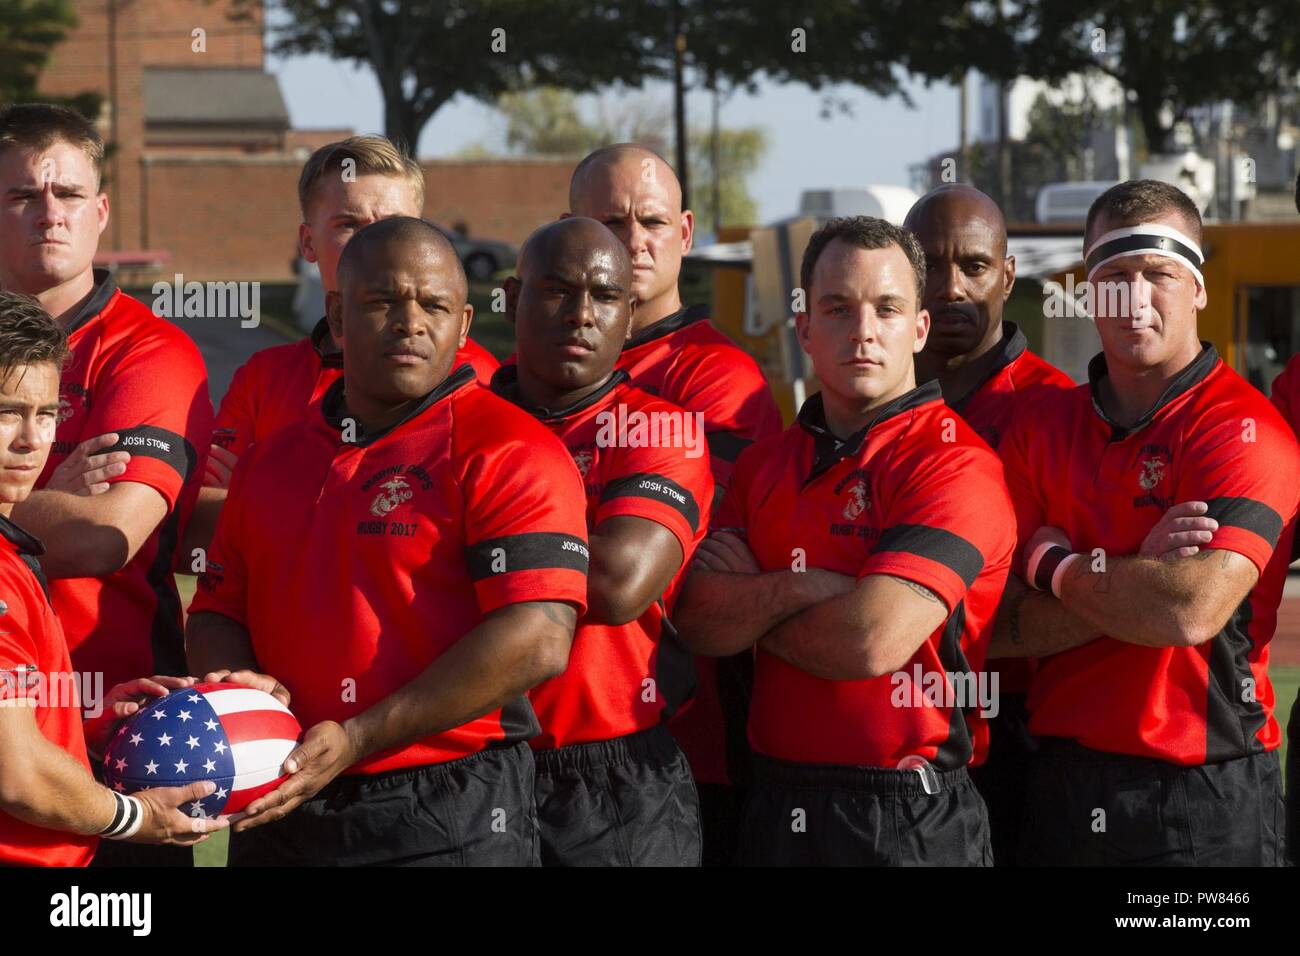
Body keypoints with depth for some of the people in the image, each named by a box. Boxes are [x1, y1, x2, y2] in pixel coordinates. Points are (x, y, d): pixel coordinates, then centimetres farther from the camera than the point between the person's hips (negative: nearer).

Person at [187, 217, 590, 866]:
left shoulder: (508, 451, -8)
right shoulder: (271, 460, 14)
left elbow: (537, 641, -19)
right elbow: (217, 610, 19)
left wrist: (357, 740, -20)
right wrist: (241, 687, -6)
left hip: (452, 827, -6)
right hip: (277, 821, 6)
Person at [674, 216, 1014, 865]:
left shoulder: (956, 464, -10)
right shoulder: (767, 464, 10)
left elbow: (872, 639, -21)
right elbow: (697, 622, -1)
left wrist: (751, 606, -3)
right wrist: (799, 589, -18)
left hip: (910, 820, -5)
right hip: (776, 808, 6)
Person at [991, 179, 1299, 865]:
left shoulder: (1243, 429, -8)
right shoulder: (1043, 427, 7)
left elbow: (1194, 610, -22)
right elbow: (999, 629, -1)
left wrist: (1056, 565, -7)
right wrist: (1141, 577, -14)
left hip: (1205, 803, -4)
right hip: (1064, 781, 4)